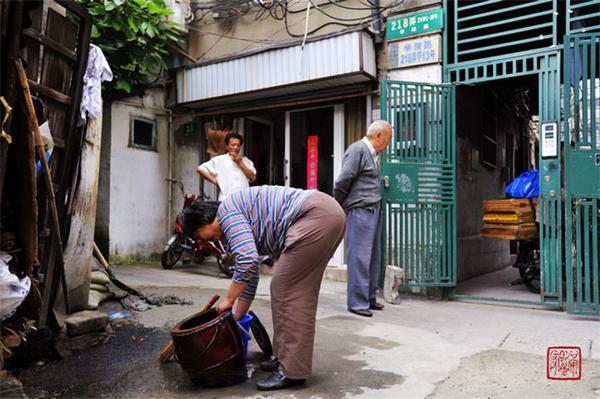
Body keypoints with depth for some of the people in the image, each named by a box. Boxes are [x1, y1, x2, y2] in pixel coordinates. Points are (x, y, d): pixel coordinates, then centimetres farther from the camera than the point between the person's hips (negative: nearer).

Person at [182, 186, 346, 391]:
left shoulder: (227, 211, -2)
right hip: (330, 213, 10)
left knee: (285, 290, -4)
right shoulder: (243, 224, 25)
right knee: (298, 291, 16)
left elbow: (248, 261, -16)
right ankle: (287, 358, 26)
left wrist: (228, 299, -2)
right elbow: (248, 271, 30)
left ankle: (292, 371, 3)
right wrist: (237, 318, 35)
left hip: (316, 216, -10)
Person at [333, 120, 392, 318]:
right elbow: (343, 180, -14)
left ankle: (369, 297, 24)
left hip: (373, 210, 9)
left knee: (373, 256, 13)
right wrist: (338, 206, -3)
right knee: (360, 257, -5)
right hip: (360, 210, -9)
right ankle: (357, 302, 3)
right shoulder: (358, 150, -10)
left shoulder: (371, 153, 17)